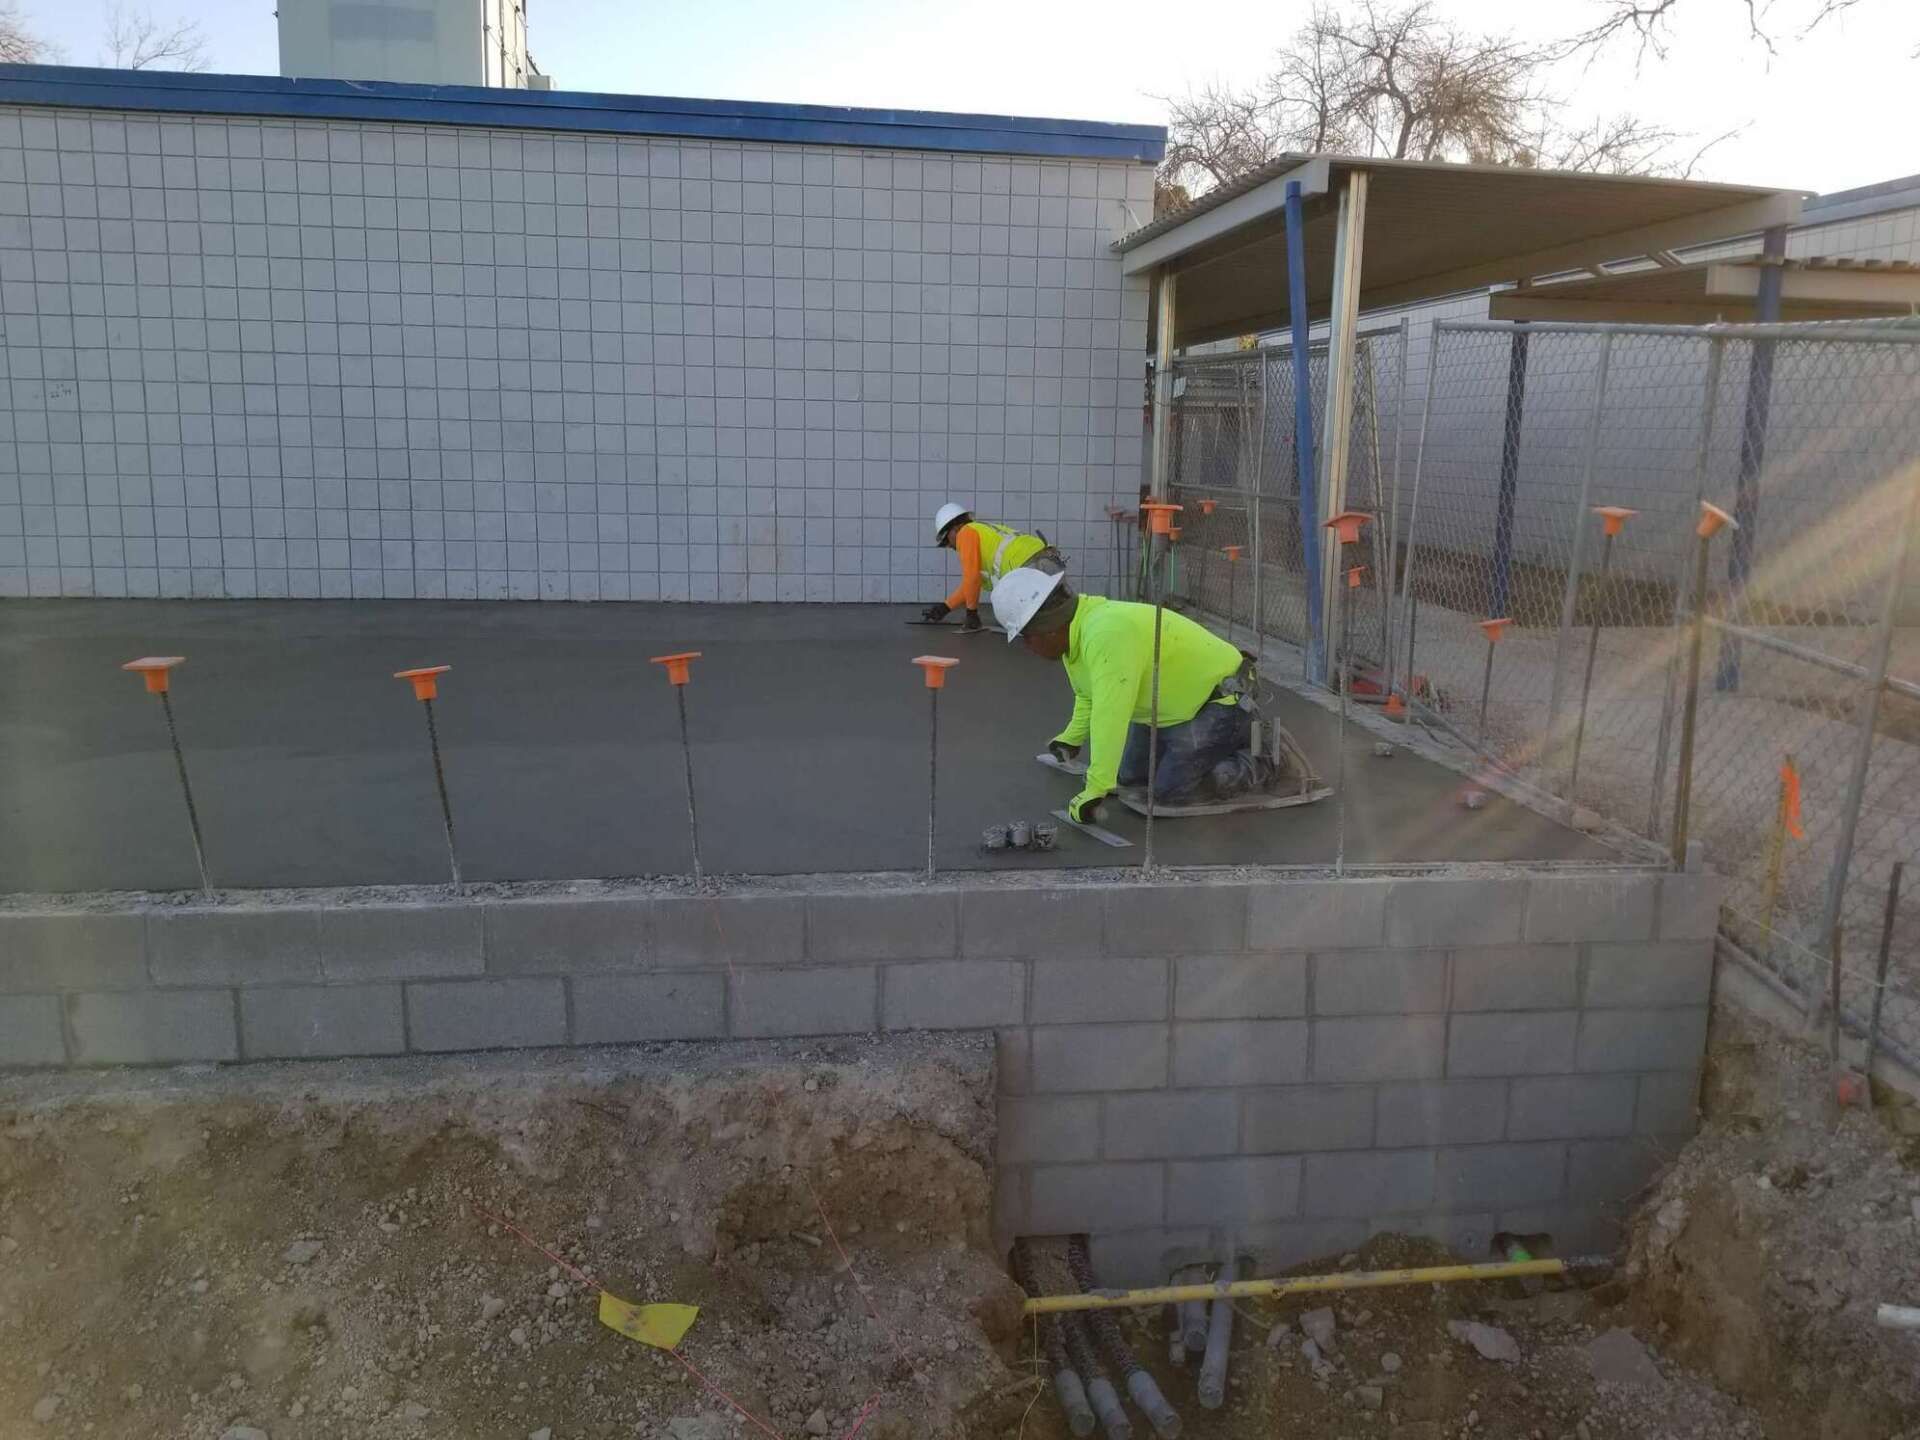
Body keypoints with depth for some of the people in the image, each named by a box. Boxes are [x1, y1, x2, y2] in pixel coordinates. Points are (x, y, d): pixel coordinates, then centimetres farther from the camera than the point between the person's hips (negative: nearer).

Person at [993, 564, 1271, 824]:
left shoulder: (1107, 634, -35)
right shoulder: (1075, 631, -3)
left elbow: (1110, 717, -40)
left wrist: (1095, 791, -39)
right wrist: (1071, 739, 23)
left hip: (1222, 698, -10)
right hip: (1177, 705, 10)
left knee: (1169, 791, -16)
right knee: (1130, 775, 13)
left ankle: (1256, 766, 3)